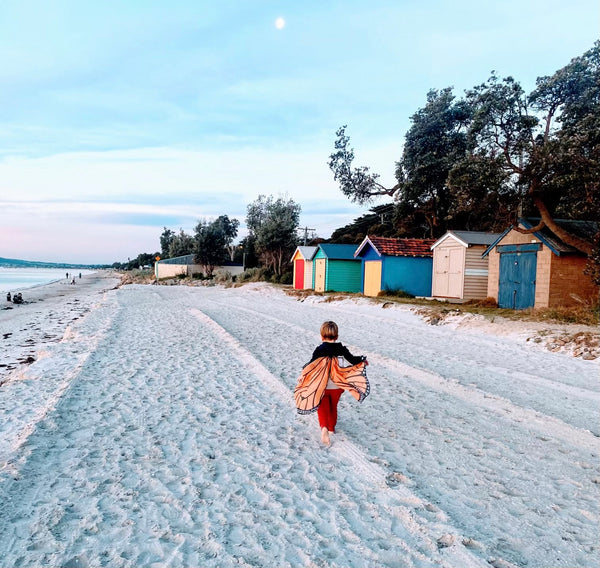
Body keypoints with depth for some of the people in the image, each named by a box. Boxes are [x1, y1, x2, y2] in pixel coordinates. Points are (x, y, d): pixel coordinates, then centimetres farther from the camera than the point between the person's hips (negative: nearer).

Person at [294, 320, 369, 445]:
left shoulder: (320, 350, -13)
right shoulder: (342, 349, -5)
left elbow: (312, 365, -19)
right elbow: (353, 360, 2)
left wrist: (303, 374, -12)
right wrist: (363, 360, 20)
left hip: (322, 387, -3)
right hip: (338, 387, 3)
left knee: (322, 407, 10)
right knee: (333, 406, 22)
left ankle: (324, 427, -13)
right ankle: (331, 428, 36)